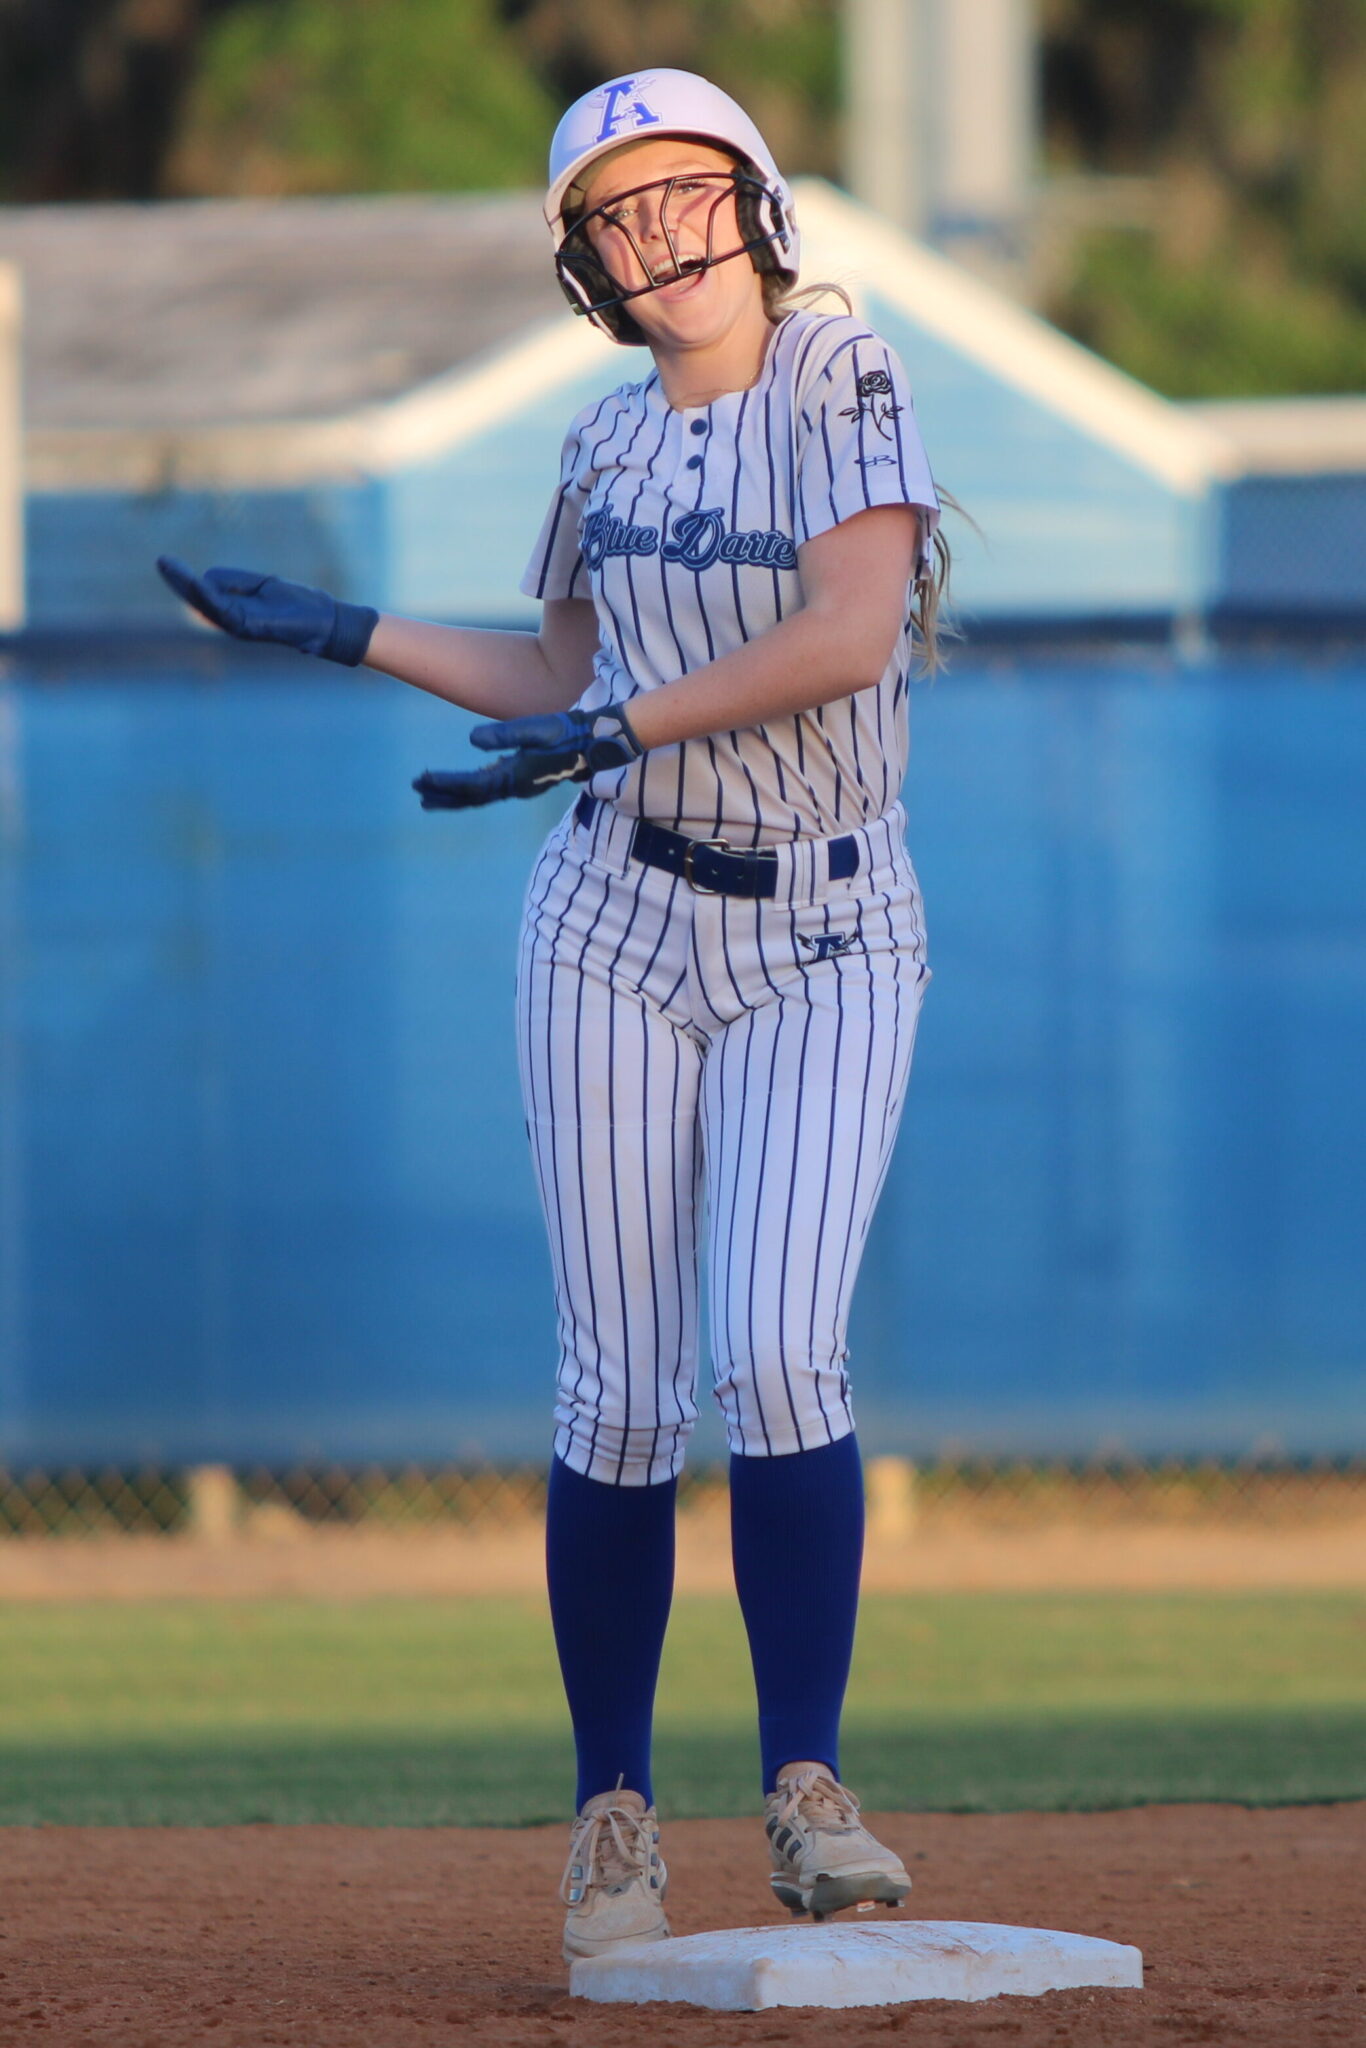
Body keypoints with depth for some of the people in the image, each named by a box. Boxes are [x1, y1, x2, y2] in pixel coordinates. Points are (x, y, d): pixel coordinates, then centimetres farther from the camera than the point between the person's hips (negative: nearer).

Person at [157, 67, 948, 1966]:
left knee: (780, 1357, -17)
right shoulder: (609, 445, 9)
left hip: (829, 940, -4)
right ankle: (616, 1806, 9)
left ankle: (806, 1781, -10)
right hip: (620, 931, 4)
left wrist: (615, 723, -20)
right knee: (622, 1394, -1)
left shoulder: (842, 378, -6)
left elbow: (850, 633, -19)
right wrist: (344, 631, 17)